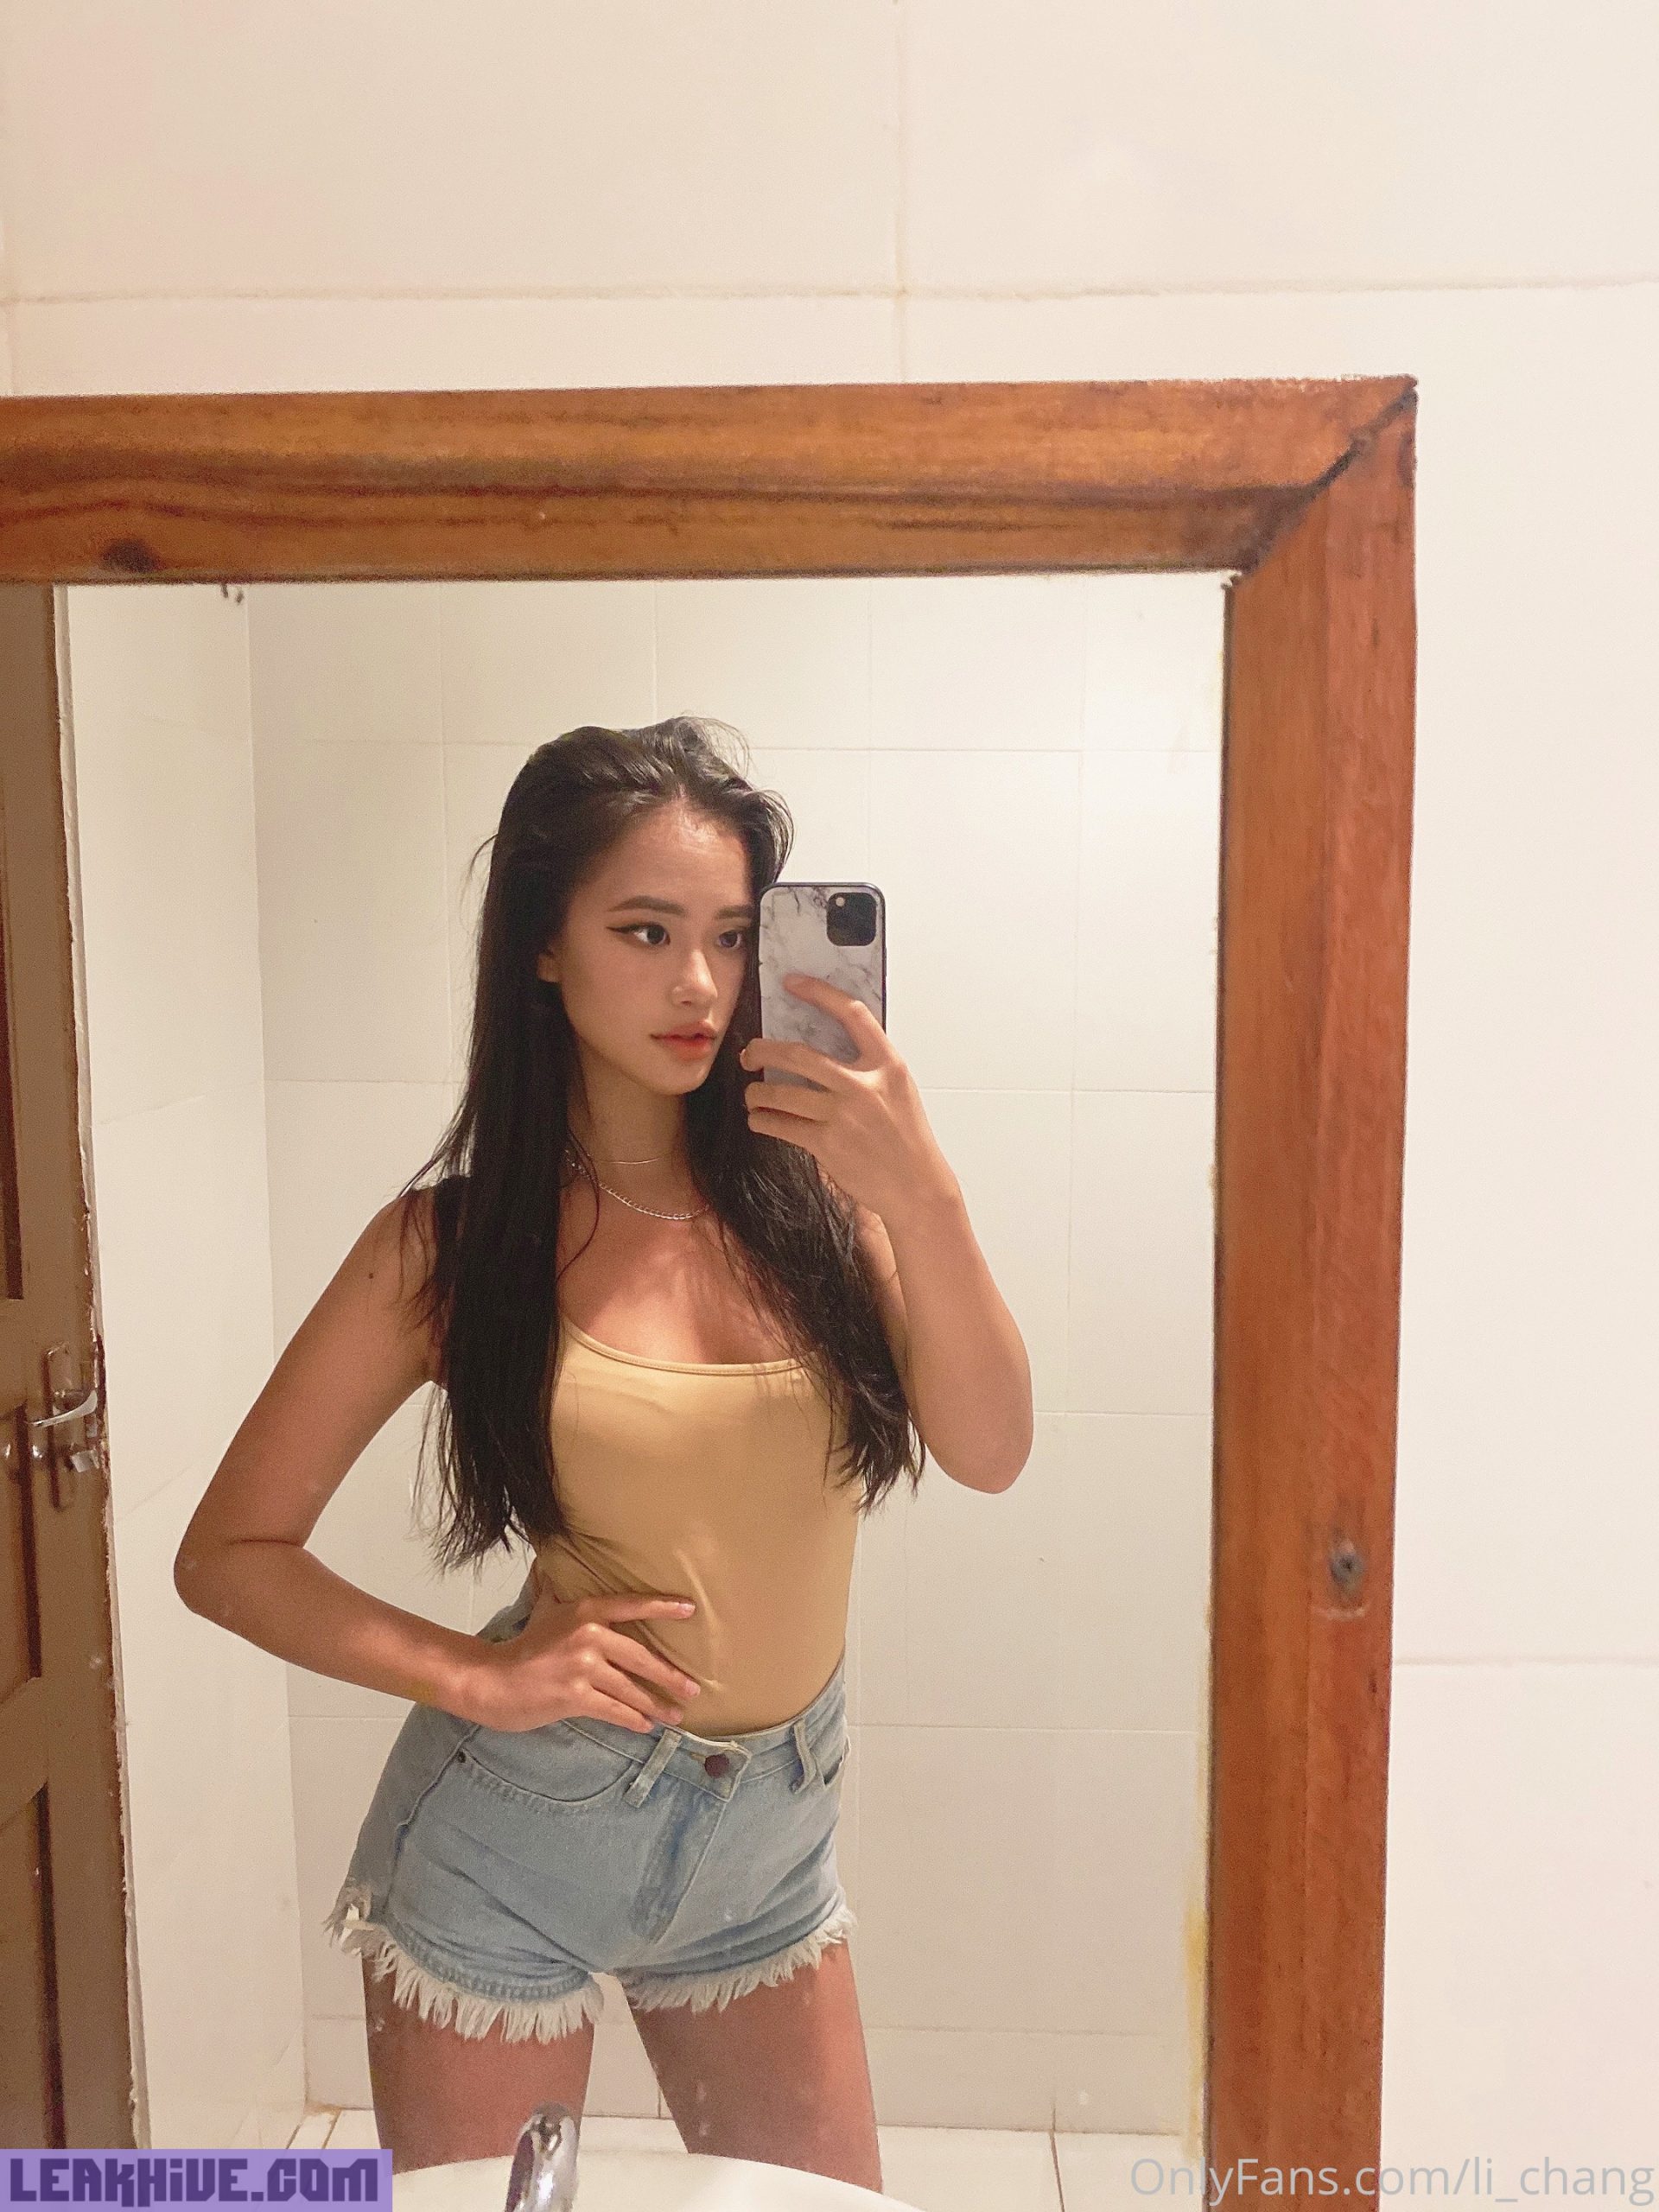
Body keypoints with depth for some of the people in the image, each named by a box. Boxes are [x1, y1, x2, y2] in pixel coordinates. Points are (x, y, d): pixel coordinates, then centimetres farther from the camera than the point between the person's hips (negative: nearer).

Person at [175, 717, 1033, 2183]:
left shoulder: (814, 1182, -10)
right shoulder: (458, 1240, -14)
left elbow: (991, 1452, -17)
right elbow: (229, 1553, -7)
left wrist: (925, 1199, -30)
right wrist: (474, 1677, -18)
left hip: (775, 1834, 3)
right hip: (517, 1837, -2)